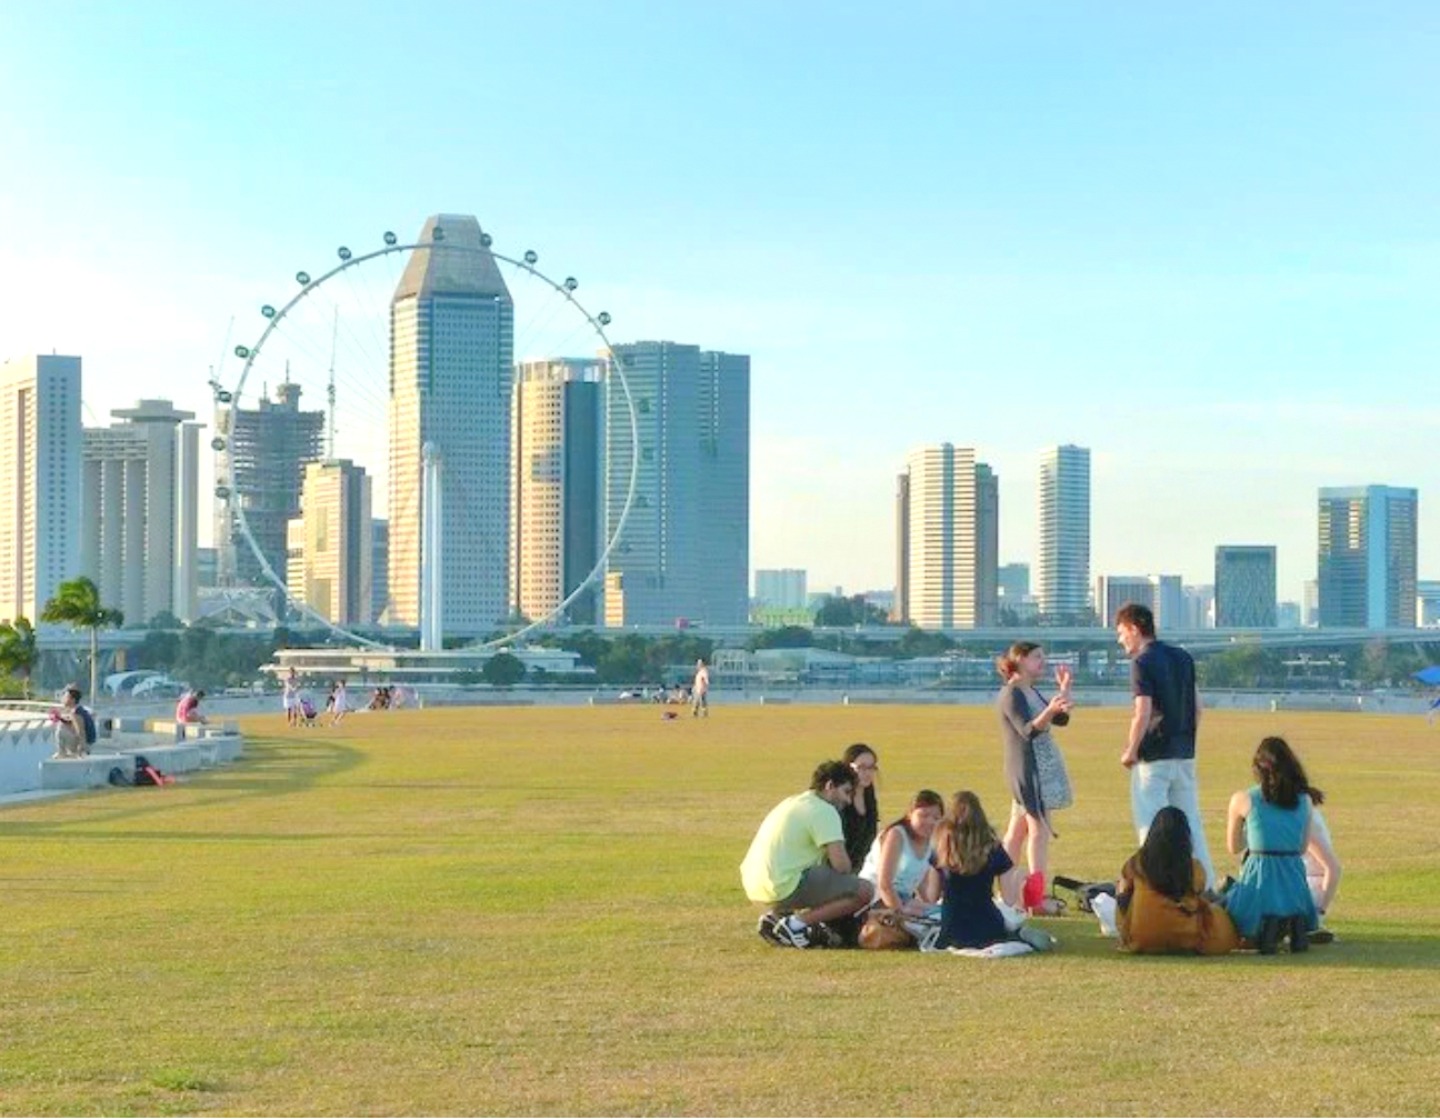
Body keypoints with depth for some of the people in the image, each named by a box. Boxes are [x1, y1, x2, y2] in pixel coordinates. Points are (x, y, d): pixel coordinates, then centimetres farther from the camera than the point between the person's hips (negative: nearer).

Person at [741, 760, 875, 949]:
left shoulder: (793, 802, 22)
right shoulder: (824, 811, -7)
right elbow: (840, 864, -14)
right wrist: (850, 876, 8)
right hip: (784, 887, -10)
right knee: (864, 891, -10)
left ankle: (776, 916, 14)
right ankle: (795, 924, -10)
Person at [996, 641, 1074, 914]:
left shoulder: (1032, 693, 17)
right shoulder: (1010, 694, -12)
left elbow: (1061, 720, 14)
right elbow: (1027, 730, -23)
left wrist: (1064, 689, 8)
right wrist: (1049, 712, -40)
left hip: (1043, 768, 10)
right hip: (1027, 768, -10)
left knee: (1018, 829, 11)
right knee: (1039, 829, -14)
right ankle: (1036, 899, -18)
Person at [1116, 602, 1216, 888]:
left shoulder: (1143, 662, -13)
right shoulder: (1183, 657, 10)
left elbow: (1144, 713, -20)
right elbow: (1197, 706, 13)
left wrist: (1131, 752, -10)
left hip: (1154, 757, -7)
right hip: (1184, 754, 7)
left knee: (1151, 824, -1)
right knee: (1190, 821, 13)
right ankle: (1206, 886, 15)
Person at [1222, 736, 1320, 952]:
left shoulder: (1242, 799, -2)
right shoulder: (1304, 800, 7)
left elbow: (1233, 847, 11)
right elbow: (1303, 848, 14)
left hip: (1259, 881, -3)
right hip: (1295, 883, 4)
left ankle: (1265, 927, -11)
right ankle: (1295, 924, -2)